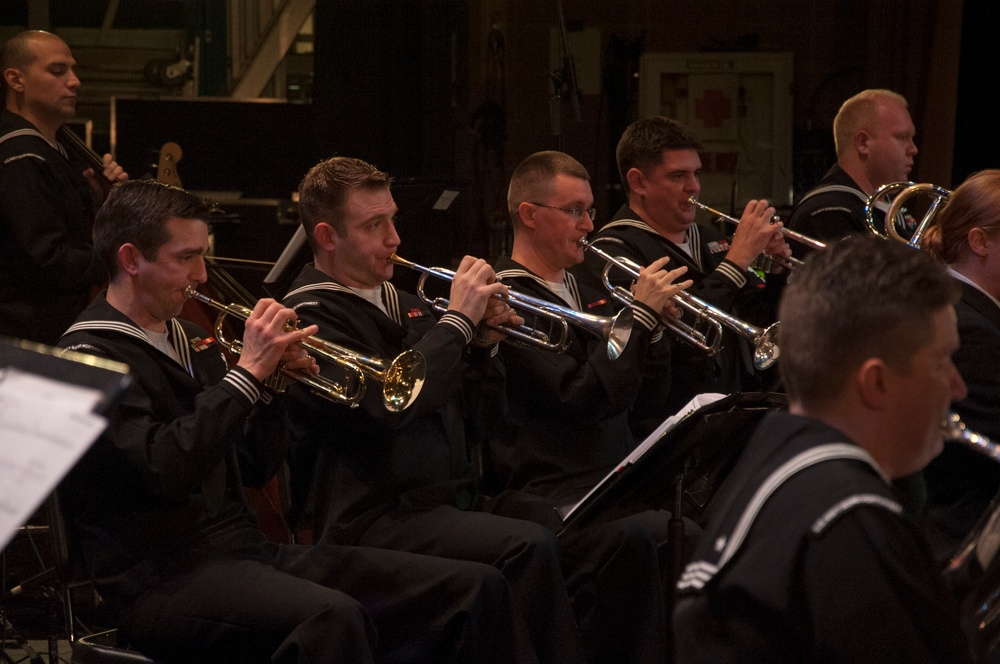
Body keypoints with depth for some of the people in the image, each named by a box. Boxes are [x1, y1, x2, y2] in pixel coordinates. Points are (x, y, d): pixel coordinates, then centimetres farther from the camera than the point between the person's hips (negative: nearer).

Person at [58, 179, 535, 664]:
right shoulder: (89, 356, -7)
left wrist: (272, 384, 4)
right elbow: (164, 470, -22)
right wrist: (247, 372, -17)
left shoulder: (190, 341, 19)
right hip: (165, 582, -8)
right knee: (331, 618, -40)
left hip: (248, 551, 8)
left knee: (475, 588, -5)